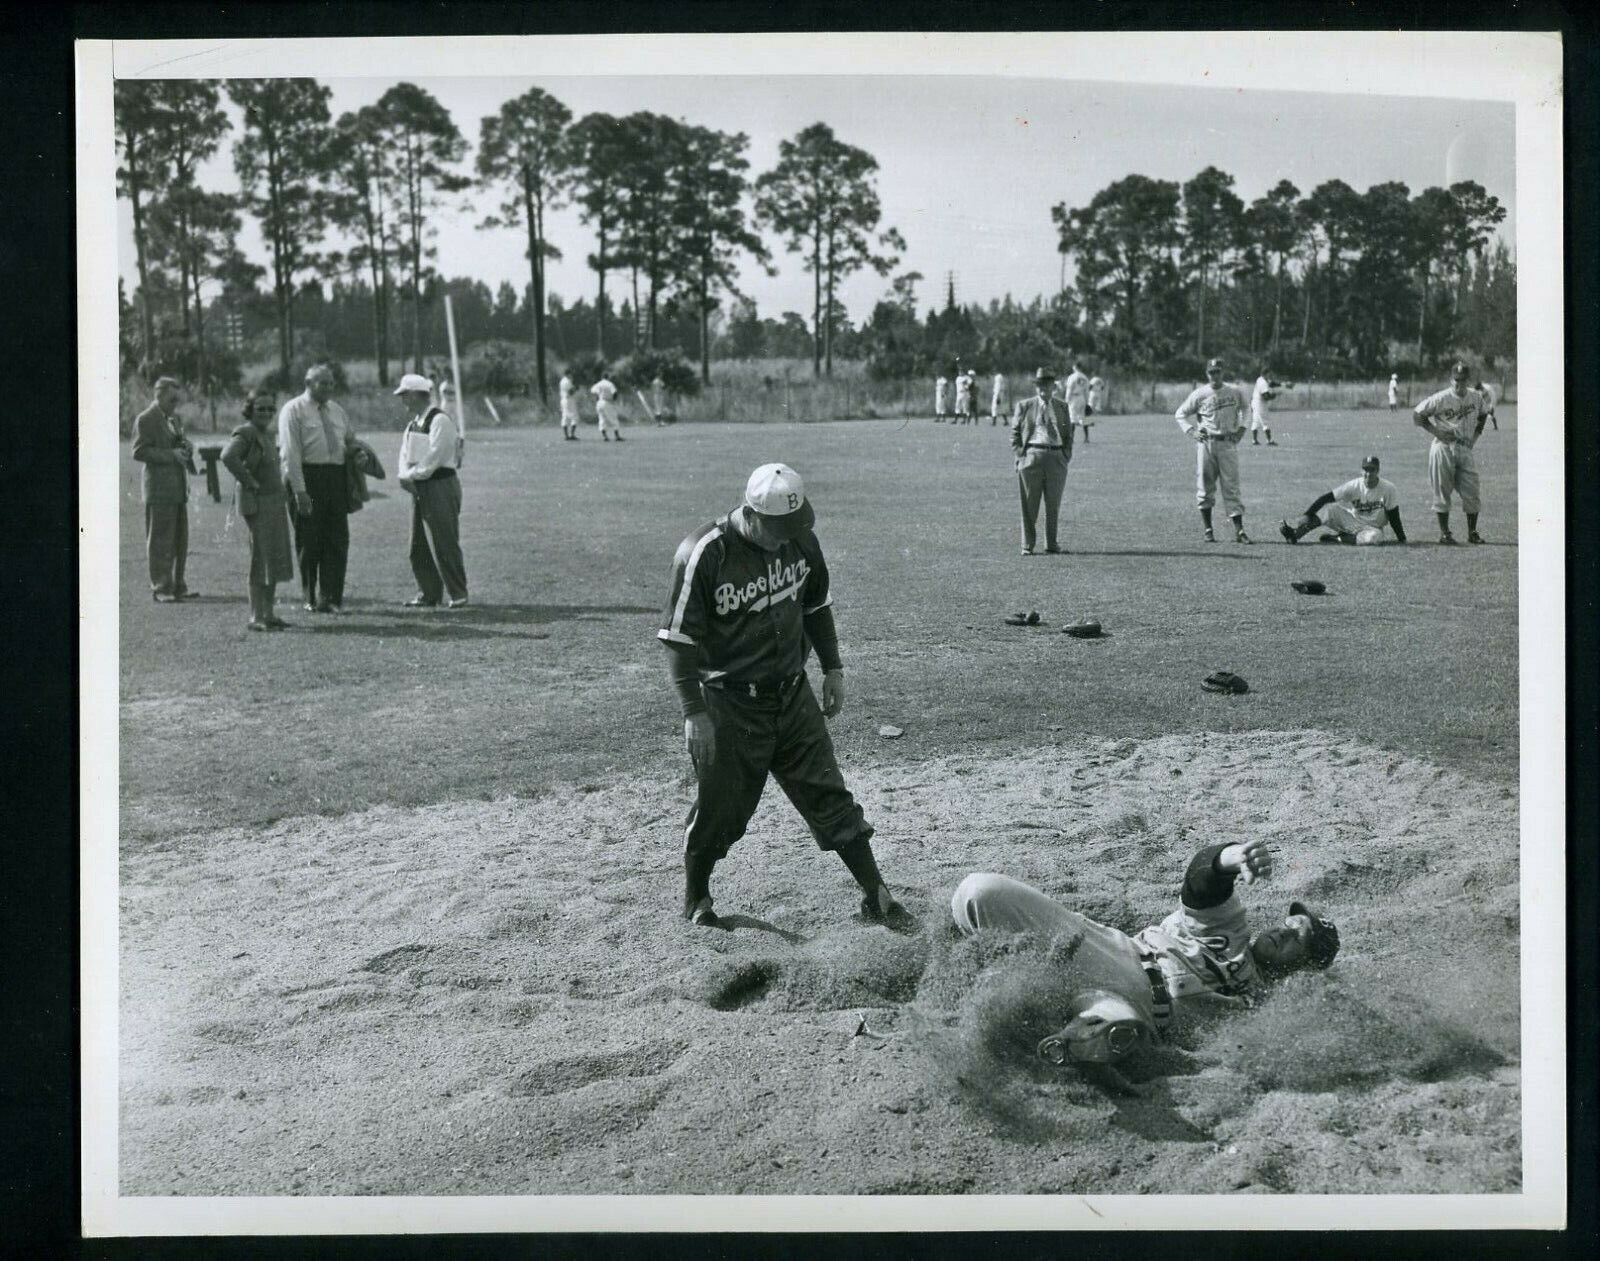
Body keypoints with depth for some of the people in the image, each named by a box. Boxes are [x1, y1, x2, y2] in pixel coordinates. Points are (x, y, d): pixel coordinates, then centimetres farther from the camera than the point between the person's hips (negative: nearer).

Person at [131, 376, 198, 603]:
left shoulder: (174, 418, 17)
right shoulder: (145, 420, -8)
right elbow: (139, 451, -15)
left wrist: (185, 448, 4)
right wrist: (171, 455, -20)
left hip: (178, 488, 8)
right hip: (159, 489, -8)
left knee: (180, 540, 10)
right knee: (160, 541, -4)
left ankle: (178, 586, 18)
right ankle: (160, 589, 0)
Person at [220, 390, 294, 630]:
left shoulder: (267, 433, 15)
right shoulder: (244, 433, -12)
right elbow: (228, 457, -30)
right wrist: (249, 481, -23)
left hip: (275, 502, 9)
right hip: (257, 502, -9)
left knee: (275, 558, 12)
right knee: (261, 558, -7)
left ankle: (269, 613, 19)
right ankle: (255, 617, -3)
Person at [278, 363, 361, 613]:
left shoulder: (337, 410, 16)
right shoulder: (294, 410, -3)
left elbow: (351, 441, 29)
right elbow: (290, 453, -9)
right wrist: (300, 490, -16)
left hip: (336, 478, 5)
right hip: (308, 478, -5)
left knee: (338, 541, 3)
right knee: (309, 542, 2)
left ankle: (331, 598, 9)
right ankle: (311, 599, 12)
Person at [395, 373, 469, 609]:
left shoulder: (440, 420, -12)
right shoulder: (413, 423, 16)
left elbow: (433, 457, -18)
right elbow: (405, 454, 12)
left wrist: (411, 476, -11)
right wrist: (405, 477, -6)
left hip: (440, 486, -9)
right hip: (418, 488, 9)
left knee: (445, 543, -6)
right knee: (418, 544, 8)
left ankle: (457, 594, 1)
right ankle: (428, 593, 15)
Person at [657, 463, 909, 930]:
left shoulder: (801, 539, 0)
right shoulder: (704, 554, -18)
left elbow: (816, 605, 16)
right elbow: (680, 640, -15)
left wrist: (833, 668, 16)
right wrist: (695, 713, -17)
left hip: (793, 695, 5)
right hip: (728, 704, -4)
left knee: (829, 794, 4)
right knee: (720, 808, 3)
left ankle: (876, 895, 10)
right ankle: (696, 901, 26)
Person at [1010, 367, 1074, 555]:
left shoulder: (1062, 407, 14)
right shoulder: (1024, 406, 7)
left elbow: (1068, 434, 17)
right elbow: (1015, 432, 7)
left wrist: (1067, 455, 4)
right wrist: (1020, 453, -3)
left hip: (1057, 457, 2)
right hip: (1032, 455, -2)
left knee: (1054, 504, 7)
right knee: (1029, 505, -1)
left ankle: (1051, 544, 18)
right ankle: (1027, 545, 4)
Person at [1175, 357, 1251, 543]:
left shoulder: (1234, 393, 7)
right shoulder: (1200, 394, 0)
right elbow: (1180, 414, 7)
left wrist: (1242, 428, 13)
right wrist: (1191, 431, -6)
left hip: (1228, 444, 1)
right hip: (1206, 443, -1)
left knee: (1231, 486, -3)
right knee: (1205, 487, 2)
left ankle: (1239, 530, -5)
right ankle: (1207, 530, 10)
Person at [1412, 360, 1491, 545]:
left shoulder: (1476, 397, 6)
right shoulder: (1441, 399, -10)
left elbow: (1483, 415, 26)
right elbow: (1416, 414, -5)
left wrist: (1476, 433, 11)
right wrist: (1435, 431, -13)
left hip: (1466, 449, 4)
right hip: (1444, 448, -4)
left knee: (1471, 492, 2)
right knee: (1442, 491, 1)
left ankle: (1472, 532, 14)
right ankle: (1444, 533, 9)